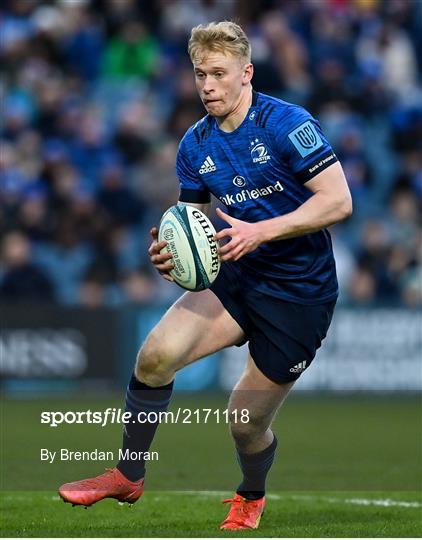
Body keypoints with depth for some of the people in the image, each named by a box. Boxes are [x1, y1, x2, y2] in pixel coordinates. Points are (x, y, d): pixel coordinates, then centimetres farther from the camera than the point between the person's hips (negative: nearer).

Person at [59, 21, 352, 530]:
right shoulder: (195, 144, 4)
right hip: (237, 279, 5)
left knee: (247, 421, 2)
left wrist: (261, 231, -28)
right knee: (156, 355, -18)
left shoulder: (285, 124, -16)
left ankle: (250, 497, 37)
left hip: (299, 294, -5)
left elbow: (338, 201, -20)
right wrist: (169, 251, -9)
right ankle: (128, 476, 1)